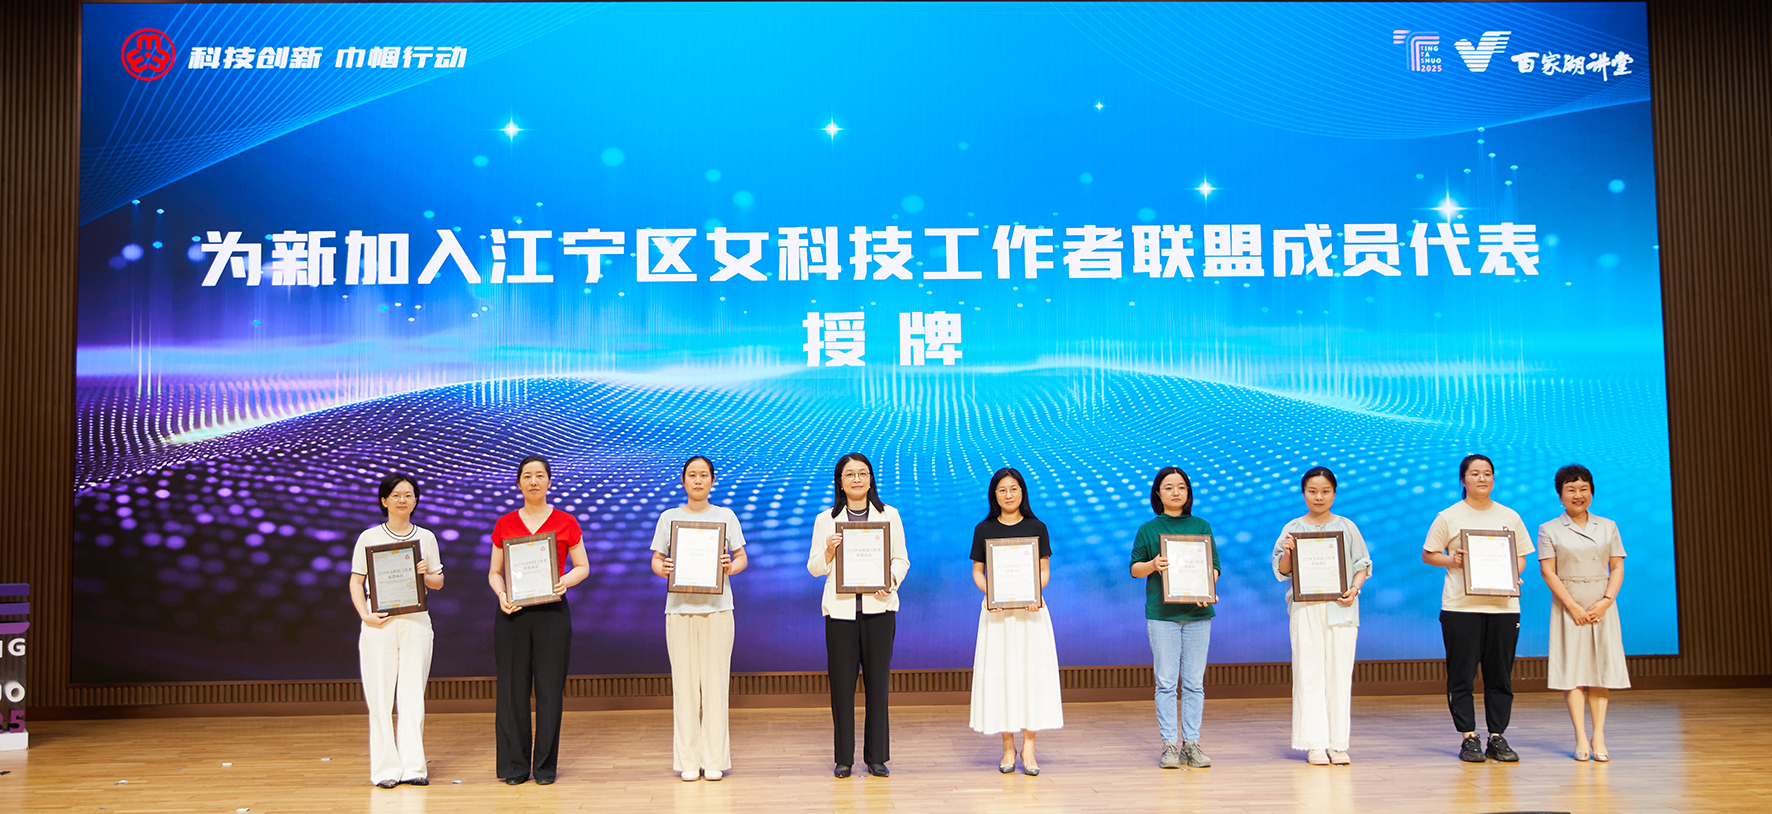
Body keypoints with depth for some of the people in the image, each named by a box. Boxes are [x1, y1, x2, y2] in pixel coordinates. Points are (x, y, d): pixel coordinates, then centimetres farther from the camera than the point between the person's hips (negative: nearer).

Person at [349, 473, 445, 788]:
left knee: (413, 696, 3)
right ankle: (385, 768, 4)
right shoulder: (369, 537, 4)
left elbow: (439, 582, 14)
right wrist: (365, 615, -9)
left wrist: (426, 575, -8)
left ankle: (413, 767, 9)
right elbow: (356, 581, 5)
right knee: (380, 697, -1)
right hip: (380, 623, -2)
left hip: (416, 621, 2)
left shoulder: (426, 537, 10)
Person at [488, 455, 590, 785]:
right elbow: (494, 572, 10)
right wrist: (501, 593, -10)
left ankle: (545, 765, 9)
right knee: (513, 687, 1)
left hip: (551, 610, -1)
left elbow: (583, 567, 6)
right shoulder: (504, 525, 8)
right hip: (513, 611, 1)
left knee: (550, 688, 0)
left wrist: (566, 580, -14)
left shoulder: (565, 523, 4)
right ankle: (514, 764, 10)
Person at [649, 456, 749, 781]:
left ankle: (714, 759, 5)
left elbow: (742, 558, 10)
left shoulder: (725, 516, 9)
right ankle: (688, 760, 6)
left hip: (716, 607, 0)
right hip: (679, 608, 0)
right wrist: (663, 568, -13)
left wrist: (730, 567, -12)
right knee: (684, 681, -1)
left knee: (715, 680, -2)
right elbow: (655, 559, 10)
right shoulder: (669, 517, 9)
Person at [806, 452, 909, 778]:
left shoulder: (889, 516, 10)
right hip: (840, 609, 0)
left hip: (879, 607, 0)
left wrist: (892, 580, -10)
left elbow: (902, 559, 10)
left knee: (878, 681, 1)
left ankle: (877, 756, 10)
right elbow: (814, 568, 8)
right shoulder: (826, 520, 9)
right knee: (841, 682, -1)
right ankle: (844, 758, 8)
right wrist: (829, 551, -12)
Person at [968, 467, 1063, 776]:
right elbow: (977, 571, 7)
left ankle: (1028, 747, 0)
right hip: (996, 610, 0)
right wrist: (988, 593, -12)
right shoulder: (984, 529, 6)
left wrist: (1036, 593, -14)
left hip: (1030, 609, 0)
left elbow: (1045, 570, 5)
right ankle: (1008, 747, 8)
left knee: (1032, 672, -5)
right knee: (1000, 673, -1)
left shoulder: (1037, 527, 6)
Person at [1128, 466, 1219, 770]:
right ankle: (1169, 744, 3)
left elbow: (1215, 566, 9)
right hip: (1161, 612, -2)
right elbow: (1134, 568, 6)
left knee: (1194, 682, 3)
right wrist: (1153, 565, -15)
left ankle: (1191, 743, 9)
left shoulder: (1201, 526, 10)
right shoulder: (1148, 529, 6)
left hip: (1197, 612, 2)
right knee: (1166, 682, -2)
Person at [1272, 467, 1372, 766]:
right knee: (1309, 674, -4)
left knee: (1340, 674, -1)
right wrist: (1287, 554, -15)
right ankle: (1314, 744, -1)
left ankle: (1338, 744, 4)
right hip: (1305, 609, -1)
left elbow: (1363, 565, 10)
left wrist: (1354, 589, -7)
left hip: (1341, 608, 1)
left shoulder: (1346, 527, 10)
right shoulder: (1293, 529, 8)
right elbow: (1282, 572, 6)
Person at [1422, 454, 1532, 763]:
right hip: (1461, 606, -2)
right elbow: (1427, 555, 6)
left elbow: (1521, 557, 16)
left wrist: (1513, 574, -4)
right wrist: (1451, 561, -12)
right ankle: (1469, 739, 6)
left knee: (1500, 675, 4)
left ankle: (1497, 738, 12)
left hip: (1503, 604, 3)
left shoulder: (1510, 517, 12)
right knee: (1462, 674, -2)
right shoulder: (1448, 517, 3)